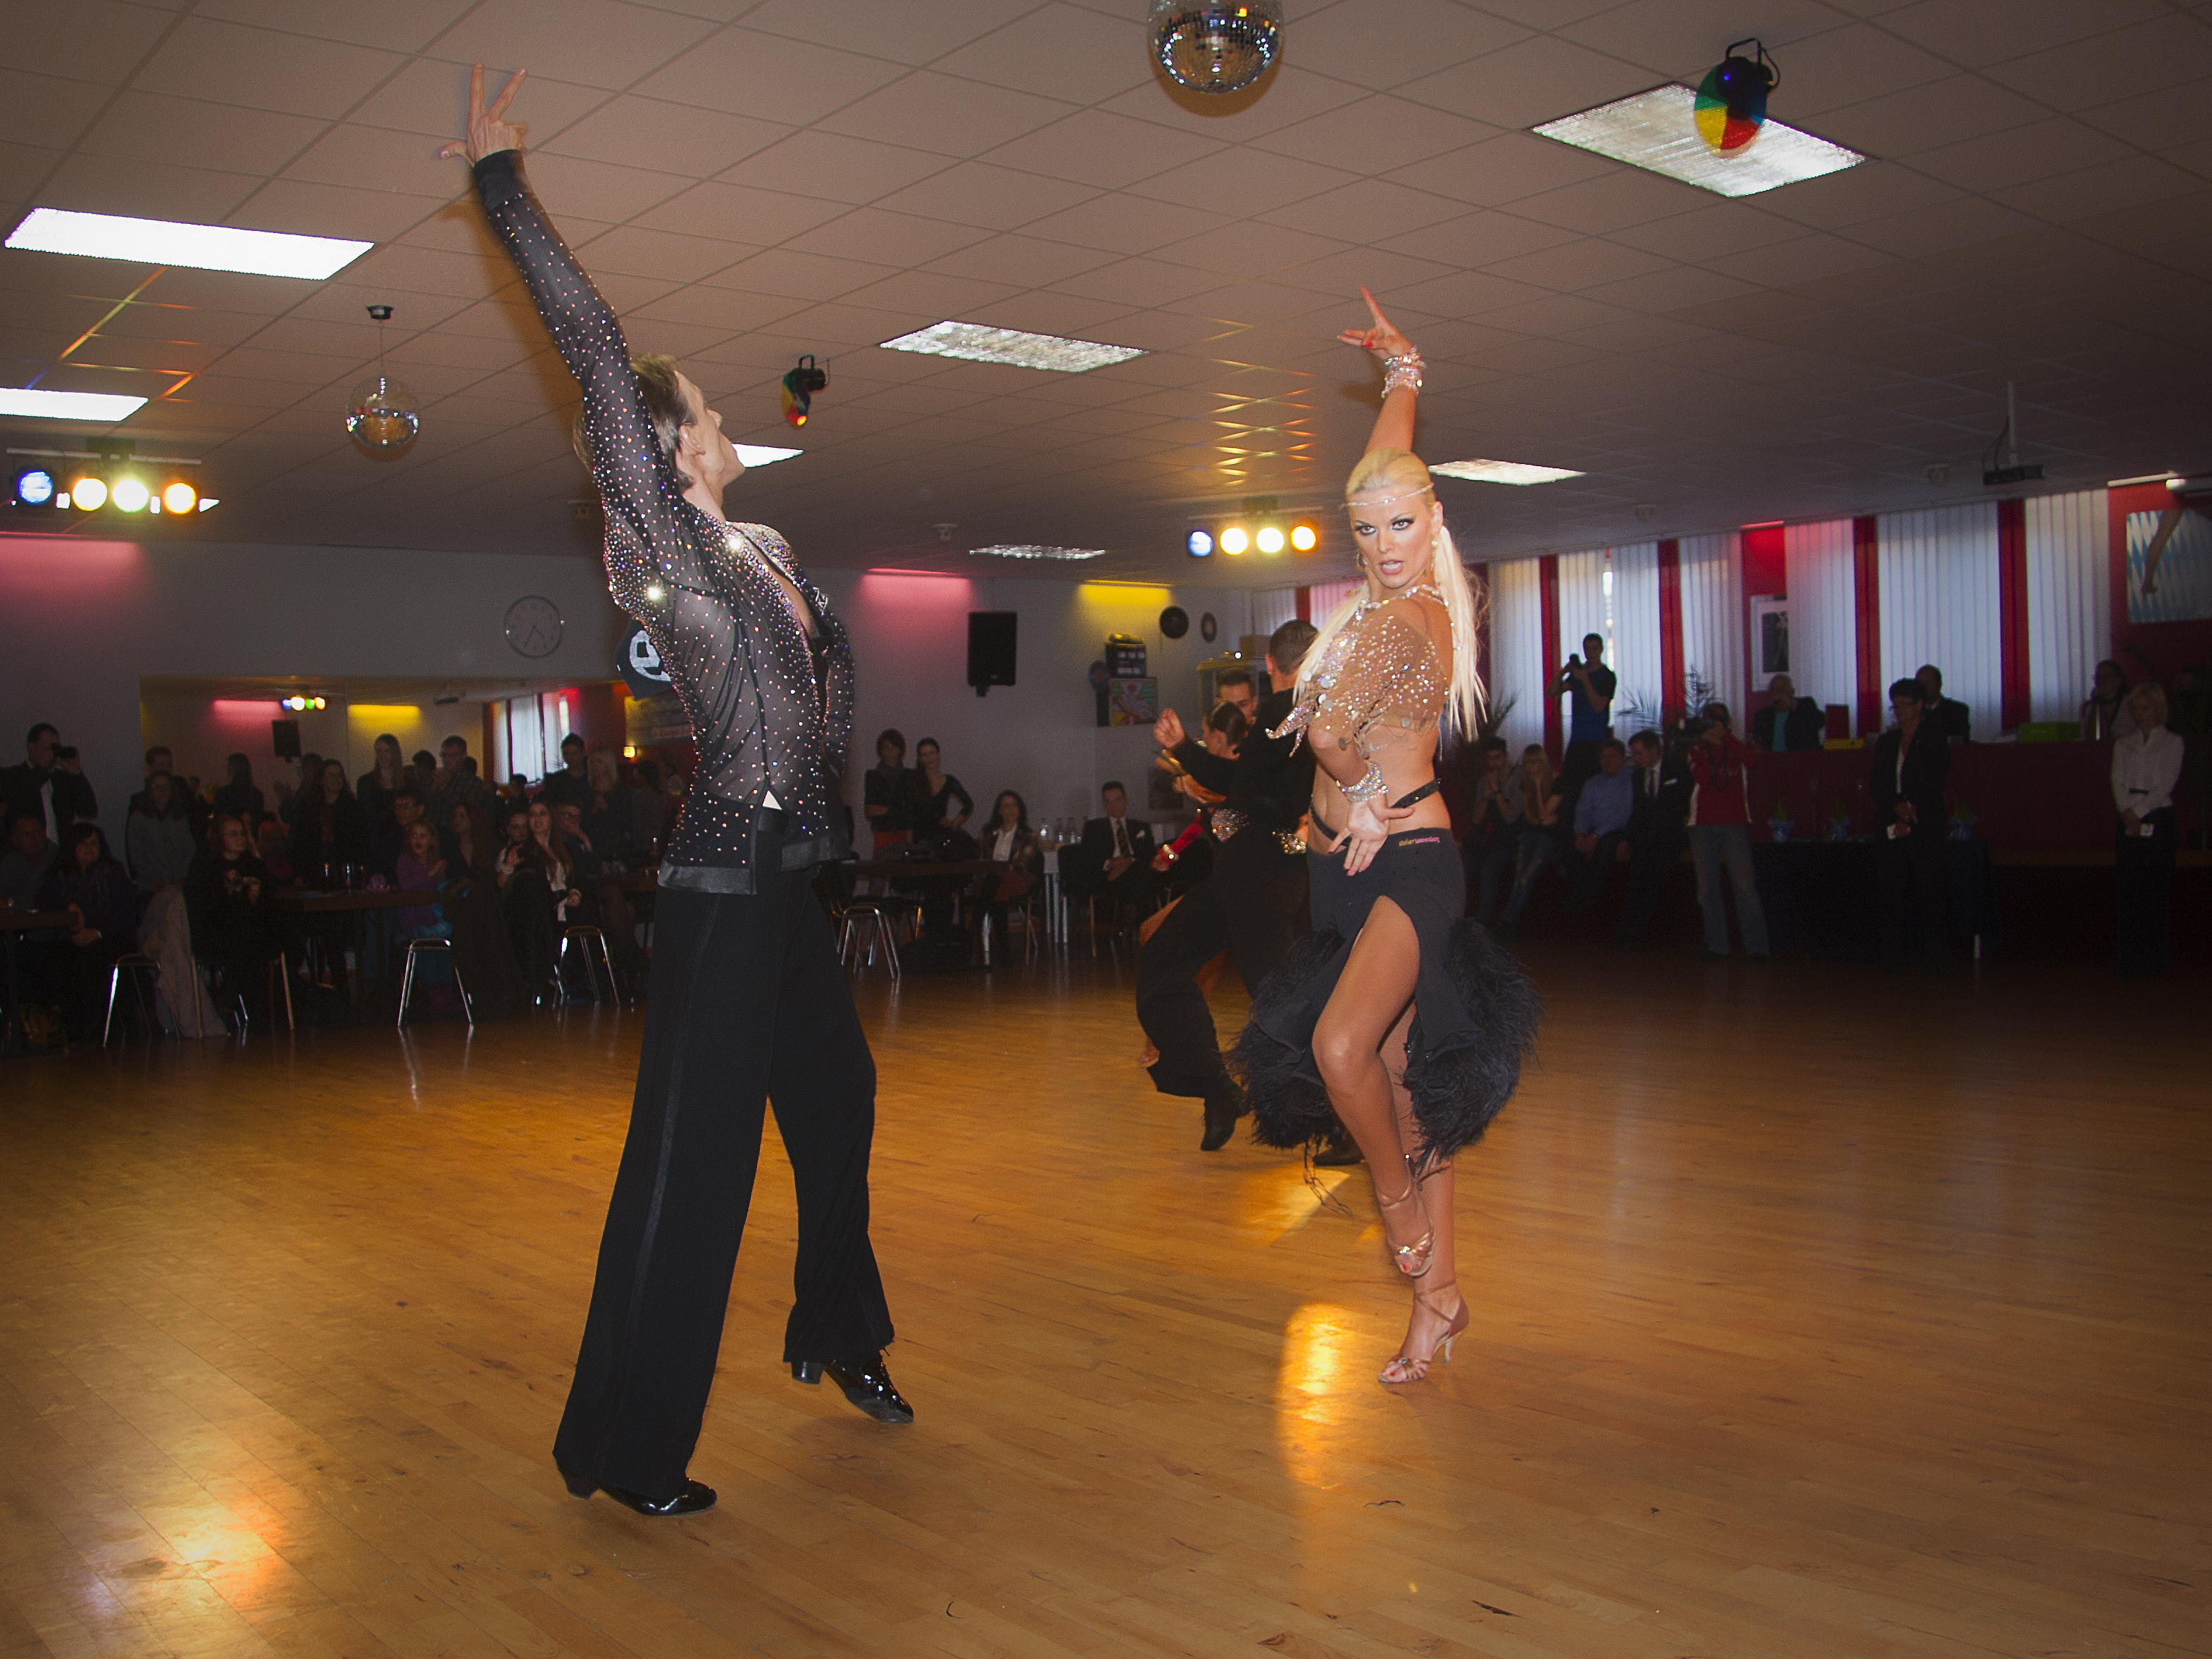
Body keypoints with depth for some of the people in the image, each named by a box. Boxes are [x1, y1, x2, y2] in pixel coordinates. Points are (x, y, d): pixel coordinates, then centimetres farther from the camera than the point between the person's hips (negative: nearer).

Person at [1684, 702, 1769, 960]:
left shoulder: (1738, 746, 11)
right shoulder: (1697, 750, 13)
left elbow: (1749, 758, -14)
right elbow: (1701, 777, -6)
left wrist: (1725, 735, -11)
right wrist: (1706, 744, -7)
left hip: (1735, 823, -2)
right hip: (1703, 823, 2)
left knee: (1744, 883, -12)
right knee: (1708, 886, 1)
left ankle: (1756, 945, -12)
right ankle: (1717, 946, 6)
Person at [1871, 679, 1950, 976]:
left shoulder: (1935, 743, 3)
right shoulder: (1886, 742, 14)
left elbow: (1934, 787, -4)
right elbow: (1879, 786, 8)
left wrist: (1909, 817, -10)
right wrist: (1897, 807, -10)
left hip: (1925, 826, -4)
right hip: (1890, 824, 4)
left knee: (1929, 891, -4)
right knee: (1890, 891, 0)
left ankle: (1933, 956, 1)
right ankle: (1893, 956, 4)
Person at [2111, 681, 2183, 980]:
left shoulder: (2173, 743, 5)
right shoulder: (2123, 744, 15)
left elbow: (2165, 785, -6)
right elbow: (2118, 782, 4)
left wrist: (2138, 811, -15)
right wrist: (2127, 813, -12)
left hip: (2158, 819, -3)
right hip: (2128, 819, 3)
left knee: (2157, 889, -4)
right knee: (2128, 890, -2)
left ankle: (2155, 960, 2)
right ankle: (2131, 961, 2)